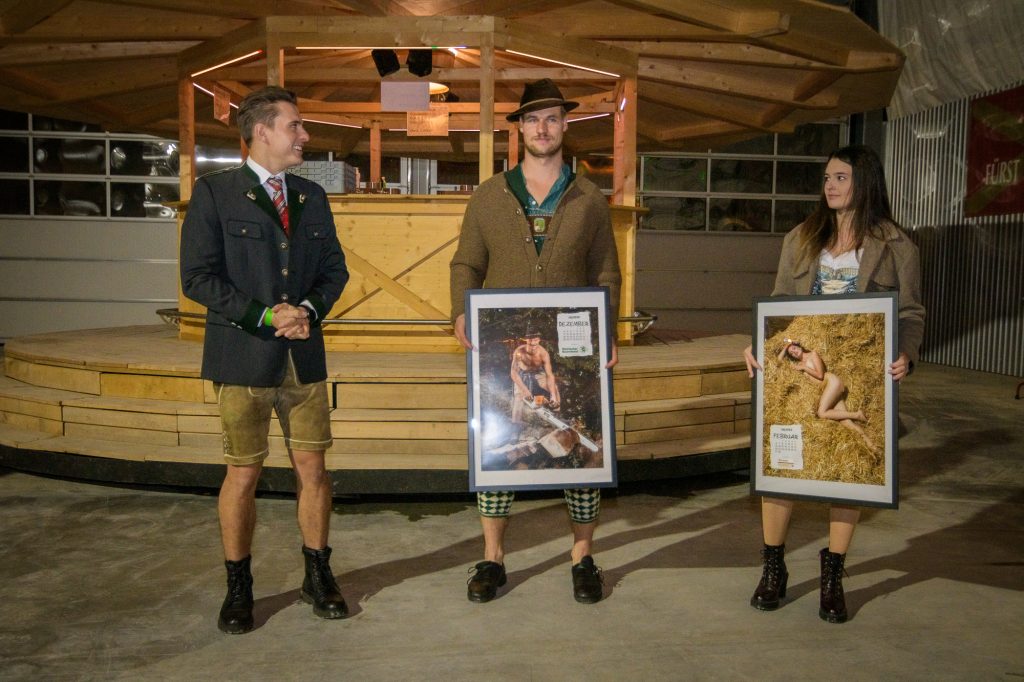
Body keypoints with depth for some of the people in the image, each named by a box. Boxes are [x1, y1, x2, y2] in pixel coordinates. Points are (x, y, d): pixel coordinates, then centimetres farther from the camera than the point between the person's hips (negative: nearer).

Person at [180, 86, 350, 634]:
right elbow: (197, 276, -8)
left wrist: (310, 309, -7)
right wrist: (265, 316, -15)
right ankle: (238, 587, 20)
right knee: (243, 472, 3)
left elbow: (334, 268, 13)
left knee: (312, 468, 7)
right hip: (242, 356, -4)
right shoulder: (214, 193, -2)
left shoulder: (311, 196, 13)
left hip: (304, 356, 4)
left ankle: (318, 575, 23)